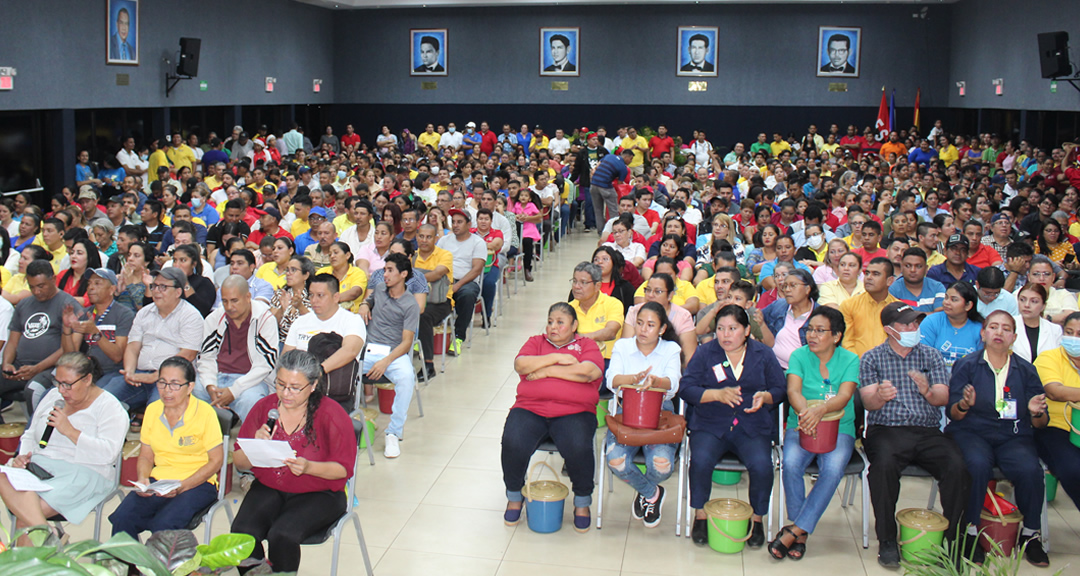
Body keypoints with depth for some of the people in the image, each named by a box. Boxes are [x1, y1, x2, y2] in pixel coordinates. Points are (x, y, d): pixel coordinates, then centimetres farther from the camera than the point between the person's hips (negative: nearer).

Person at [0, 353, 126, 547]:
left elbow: (108, 454, -13)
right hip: (39, 464, 6)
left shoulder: (109, 407, -1)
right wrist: (23, 456, 2)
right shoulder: (53, 396, 20)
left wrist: (69, 431, -17)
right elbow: (30, 435, 25)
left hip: (83, 471, -5)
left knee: (25, 513, -29)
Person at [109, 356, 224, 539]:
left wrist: (182, 486, -16)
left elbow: (216, 460, -6)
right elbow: (146, 456, 15)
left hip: (197, 484, -4)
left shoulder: (205, 412, -7)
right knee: (122, 518, -23)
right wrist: (143, 478, -7)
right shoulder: (152, 410, 8)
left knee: (163, 525, -31)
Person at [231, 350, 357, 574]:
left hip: (318, 494, -4)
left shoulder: (332, 414, -7)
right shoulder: (264, 407, 4)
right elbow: (239, 462, 6)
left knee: (282, 535, -30)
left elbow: (344, 468, -8)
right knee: (242, 532, -24)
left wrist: (308, 467, -24)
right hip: (268, 489, 4)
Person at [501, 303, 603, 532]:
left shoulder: (587, 345, 13)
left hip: (574, 412, -2)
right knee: (513, 443, -27)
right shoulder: (536, 342, 21)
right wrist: (557, 358, -4)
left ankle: (582, 502, -1)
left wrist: (547, 371, -4)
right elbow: (520, 365, 1)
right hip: (530, 409, 2)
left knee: (579, 448, -32)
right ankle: (515, 496, 4)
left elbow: (588, 372, -9)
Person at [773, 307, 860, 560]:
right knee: (791, 463, -29)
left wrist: (820, 409, -37)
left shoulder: (850, 360, 1)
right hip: (801, 426, 1)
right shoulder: (799, 356, 4)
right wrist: (805, 412, -35)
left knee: (833, 468, -31)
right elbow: (793, 391, -11)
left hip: (839, 428, -1)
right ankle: (801, 534, -13)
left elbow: (844, 396, -15)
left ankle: (794, 531, -22)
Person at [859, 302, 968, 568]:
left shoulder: (931, 356, 16)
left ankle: (950, 536, -8)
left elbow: (943, 397, 6)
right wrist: (880, 396, -25)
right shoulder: (872, 358, 10)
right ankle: (887, 540, -19)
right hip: (885, 429, -2)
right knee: (883, 464, -34)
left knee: (958, 466, -26)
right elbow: (868, 402, 0)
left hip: (927, 430, 2)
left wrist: (927, 391, -18)